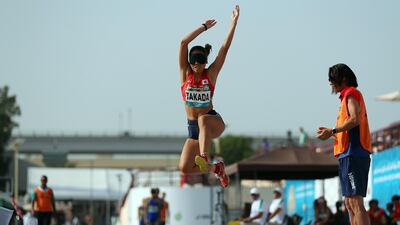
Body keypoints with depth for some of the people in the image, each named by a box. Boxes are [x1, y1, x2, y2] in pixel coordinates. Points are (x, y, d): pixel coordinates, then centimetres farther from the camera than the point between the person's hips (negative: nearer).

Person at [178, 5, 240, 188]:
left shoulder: (211, 73, -3)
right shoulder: (185, 73, 1)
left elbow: (225, 47, -9)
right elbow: (183, 43, -9)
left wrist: (234, 21, -13)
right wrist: (204, 27, -7)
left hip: (213, 122, -3)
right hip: (193, 127, 4)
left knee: (203, 120, -40)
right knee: (184, 168, -7)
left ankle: (204, 159, -54)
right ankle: (215, 168, 21)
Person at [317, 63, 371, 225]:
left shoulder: (351, 94, -5)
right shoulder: (348, 96, 24)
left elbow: (355, 120, -20)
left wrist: (333, 131, -17)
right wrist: (332, 132, 16)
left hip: (353, 154, -11)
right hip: (348, 154, 11)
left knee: (355, 202, -16)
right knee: (349, 203, 10)